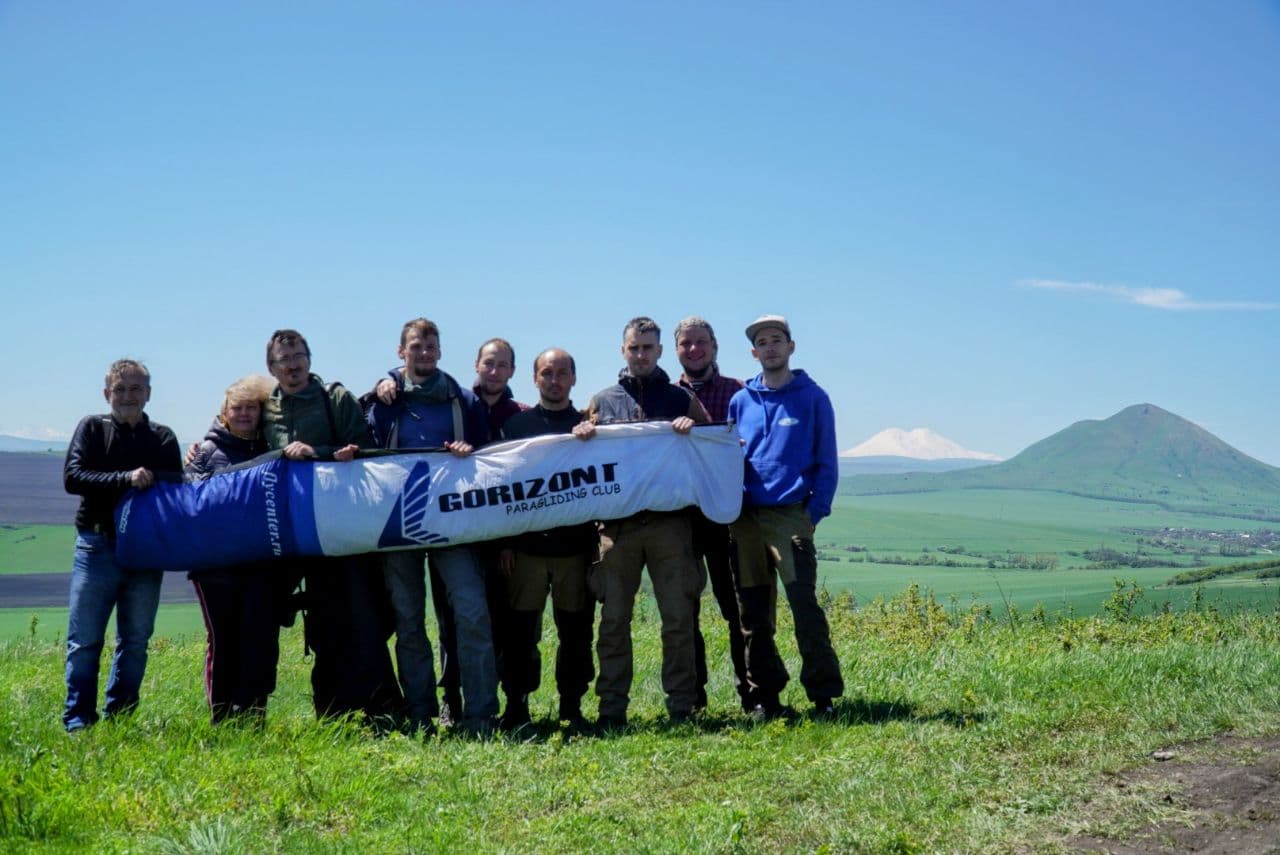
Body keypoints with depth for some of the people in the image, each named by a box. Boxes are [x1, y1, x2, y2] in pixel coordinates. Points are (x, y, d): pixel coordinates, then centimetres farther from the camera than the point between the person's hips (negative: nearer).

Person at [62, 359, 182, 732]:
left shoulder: (163, 438, 10)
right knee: (84, 641, -2)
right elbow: (72, 477, -9)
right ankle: (77, 722, 6)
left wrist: (149, 478, -19)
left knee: (135, 642, 8)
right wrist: (125, 478, -19)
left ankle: (119, 719, 18)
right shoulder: (92, 429, 5)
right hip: (97, 547, -2)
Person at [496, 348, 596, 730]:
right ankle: (516, 705, 8)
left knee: (575, 629, 3)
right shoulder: (516, 424, 9)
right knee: (521, 628, 0)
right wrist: (504, 541, -1)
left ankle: (572, 706, 12)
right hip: (526, 544, 0)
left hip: (575, 544, 1)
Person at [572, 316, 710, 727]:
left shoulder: (679, 398, 12)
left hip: (670, 521, -1)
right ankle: (612, 709, 9)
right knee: (613, 620, 2)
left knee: (679, 619, 0)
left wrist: (693, 429, -8)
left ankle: (682, 708, 8)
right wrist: (580, 433, -4)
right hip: (617, 523, 1)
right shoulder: (602, 401, 16)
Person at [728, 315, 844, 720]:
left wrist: (816, 512, -7)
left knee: (804, 604, -12)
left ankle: (823, 695, -4)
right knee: (753, 614, 6)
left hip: (791, 515, -4)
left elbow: (826, 462, 3)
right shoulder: (740, 401, 13)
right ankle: (765, 696, 15)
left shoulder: (813, 397, 4)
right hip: (746, 517, 4)